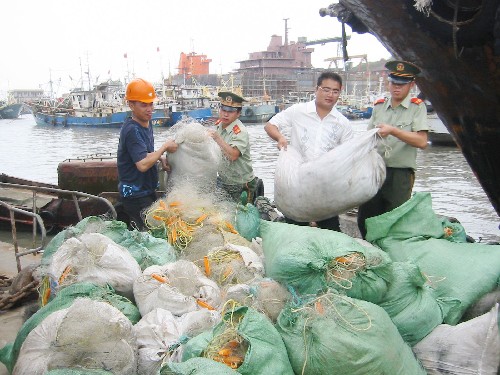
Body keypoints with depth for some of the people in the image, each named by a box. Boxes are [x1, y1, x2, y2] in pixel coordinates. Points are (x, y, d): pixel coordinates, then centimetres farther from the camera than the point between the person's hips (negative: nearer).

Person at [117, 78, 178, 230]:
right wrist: (165, 147, -21)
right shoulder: (132, 130, -23)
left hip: (147, 191, 9)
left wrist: (160, 158, 1)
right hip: (136, 196, -9)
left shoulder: (146, 123, 6)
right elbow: (142, 164, -32)